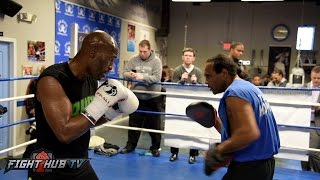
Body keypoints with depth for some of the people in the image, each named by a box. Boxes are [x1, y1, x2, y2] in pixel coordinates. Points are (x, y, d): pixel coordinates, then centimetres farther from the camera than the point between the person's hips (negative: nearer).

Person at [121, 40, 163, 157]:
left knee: (154, 124, 8)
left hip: (153, 98, -2)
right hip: (137, 97, 3)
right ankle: (130, 145, 27)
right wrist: (130, 75, -23)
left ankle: (155, 147, 22)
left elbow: (157, 78, -19)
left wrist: (143, 77, -32)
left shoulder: (156, 61, -8)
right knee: (134, 123, 12)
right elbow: (124, 72, 0)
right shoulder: (133, 60, 0)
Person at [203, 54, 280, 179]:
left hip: (249, 168, -10)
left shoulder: (234, 92, -19)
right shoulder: (248, 87, 11)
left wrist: (218, 150, -21)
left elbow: (249, 134, -31)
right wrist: (216, 122, 5)